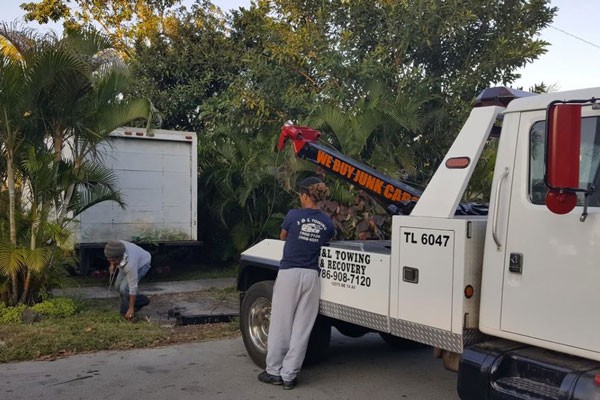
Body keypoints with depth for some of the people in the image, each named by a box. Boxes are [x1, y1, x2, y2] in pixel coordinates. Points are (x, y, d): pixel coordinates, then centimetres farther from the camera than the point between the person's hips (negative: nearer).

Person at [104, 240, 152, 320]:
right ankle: (141, 301, 20)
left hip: (142, 264, -7)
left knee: (124, 288, -19)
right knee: (118, 285, 4)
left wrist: (131, 308, -26)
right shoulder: (113, 248, -30)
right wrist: (112, 265, -1)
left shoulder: (130, 265, -43)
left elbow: (133, 287, -33)